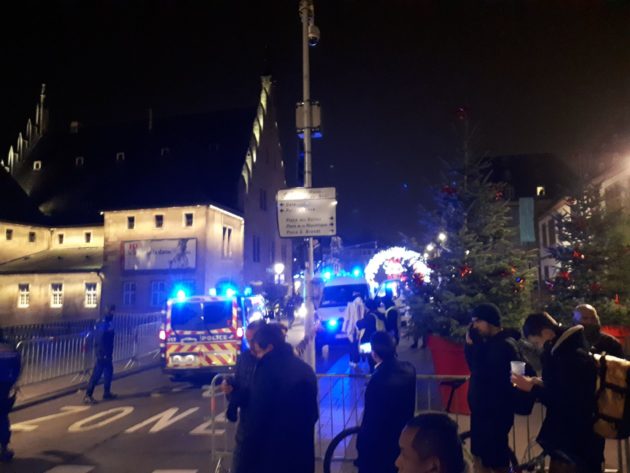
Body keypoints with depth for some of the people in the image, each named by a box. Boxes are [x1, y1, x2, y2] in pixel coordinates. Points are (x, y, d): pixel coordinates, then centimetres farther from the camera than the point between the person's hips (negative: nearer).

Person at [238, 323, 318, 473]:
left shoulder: (268, 370, -17)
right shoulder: (305, 369, 6)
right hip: (302, 453, 7)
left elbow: (256, 421, -17)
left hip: (272, 455, -7)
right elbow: (313, 413, 16)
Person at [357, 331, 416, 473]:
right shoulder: (408, 369, -10)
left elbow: (371, 419, -23)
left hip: (379, 442, -7)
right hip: (403, 436, 7)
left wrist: (362, 445, -10)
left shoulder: (378, 379, -32)